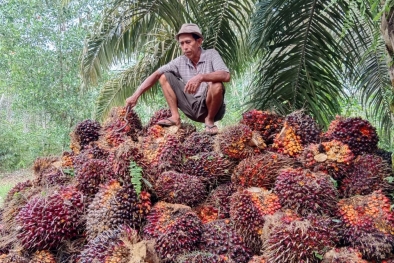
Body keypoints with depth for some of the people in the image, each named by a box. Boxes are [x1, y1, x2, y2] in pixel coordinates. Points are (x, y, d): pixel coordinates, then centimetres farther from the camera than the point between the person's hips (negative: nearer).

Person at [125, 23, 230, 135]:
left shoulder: (211, 54, -9)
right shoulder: (180, 62, 0)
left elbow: (226, 76, -26)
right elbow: (156, 75, -4)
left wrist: (201, 77, -41)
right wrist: (135, 95, -14)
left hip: (210, 108, -4)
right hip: (192, 109, 4)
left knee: (216, 85, -35)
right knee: (164, 76, 0)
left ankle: (209, 120, -8)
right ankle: (175, 117, -4)